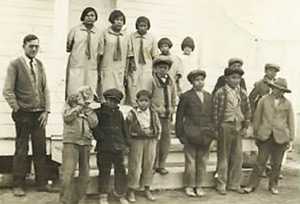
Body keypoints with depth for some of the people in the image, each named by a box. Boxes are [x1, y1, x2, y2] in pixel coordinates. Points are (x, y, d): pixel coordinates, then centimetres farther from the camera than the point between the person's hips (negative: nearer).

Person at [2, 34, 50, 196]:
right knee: (21, 151, 1)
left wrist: (46, 111, 3)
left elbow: (45, 89, 12)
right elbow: (7, 91, -6)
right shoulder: (14, 65, -3)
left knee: (41, 150, 7)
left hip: (39, 114, 5)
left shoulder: (40, 65, 12)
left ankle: (42, 183, 16)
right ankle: (18, 186, 10)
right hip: (23, 114, -4)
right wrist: (18, 110, -9)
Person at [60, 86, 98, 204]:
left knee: (85, 174, 7)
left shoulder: (90, 110, 18)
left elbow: (94, 123, 5)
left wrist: (86, 110, 0)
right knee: (68, 173, -12)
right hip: (71, 141, -4)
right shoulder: (70, 104, 9)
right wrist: (79, 106, -4)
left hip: (86, 143, 4)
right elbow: (67, 117, -8)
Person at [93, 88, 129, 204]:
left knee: (120, 171, 7)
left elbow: (124, 130, 18)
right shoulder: (99, 112, 0)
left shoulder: (119, 113, 14)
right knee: (104, 172, 3)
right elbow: (94, 127, -6)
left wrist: (125, 144, 15)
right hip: (104, 148, -4)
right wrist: (100, 138, -14)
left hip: (118, 147, 4)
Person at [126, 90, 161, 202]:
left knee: (149, 165, 9)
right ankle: (131, 191, 11)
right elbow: (126, 128, -3)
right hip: (136, 141, -3)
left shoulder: (153, 113, 4)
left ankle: (147, 190, 22)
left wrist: (156, 137, 5)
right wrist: (128, 141, -5)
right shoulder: (132, 113, -6)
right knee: (135, 166, 0)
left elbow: (158, 127, 12)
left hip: (151, 141, 3)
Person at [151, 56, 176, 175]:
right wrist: (156, 109, -10)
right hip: (156, 115, -6)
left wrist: (172, 109, 11)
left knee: (166, 139, 6)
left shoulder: (170, 82, 14)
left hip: (167, 115, 6)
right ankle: (153, 165, 6)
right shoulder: (152, 81, -5)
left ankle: (161, 165, 16)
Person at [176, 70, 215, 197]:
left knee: (202, 161, 8)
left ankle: (199, 186, 18)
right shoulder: (186, 97, -1)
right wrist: (180, 134, -5)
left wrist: (212, 132, 7)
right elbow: (179, 116, 0)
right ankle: (189, 186, 13)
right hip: (191, 135, -4)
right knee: (190, 161, 0)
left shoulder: (209, 97, 13)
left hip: (205, 136, 4)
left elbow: (212, 115, 16)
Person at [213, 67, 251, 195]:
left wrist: (245, 127, 6)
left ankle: (234, 184, 19)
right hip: (225, 126, -4)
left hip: (238, 127, 4)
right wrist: (216, 129, -8)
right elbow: (215, 112, -6)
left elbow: (247, 111, 12)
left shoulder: (242, 93, 7)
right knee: (223, 156, 4)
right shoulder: (220, 93, -6)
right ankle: (221, 184, 13)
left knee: (238, 157, 7)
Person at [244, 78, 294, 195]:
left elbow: (290, 122, 9)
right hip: (265, 136, -1)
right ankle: (252, 185, 7)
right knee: (260, 162, -1)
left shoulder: (287, 104, 6)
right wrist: (256, 135, 9)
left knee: (276, 164, 7)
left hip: (280, 137, 1)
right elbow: (257, 118, 8)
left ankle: (273, 186, 22)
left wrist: (290, 139, 6)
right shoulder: (264, 100, 4)